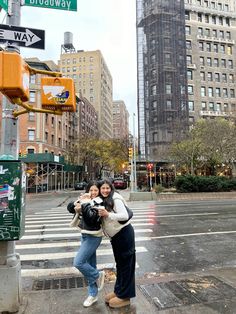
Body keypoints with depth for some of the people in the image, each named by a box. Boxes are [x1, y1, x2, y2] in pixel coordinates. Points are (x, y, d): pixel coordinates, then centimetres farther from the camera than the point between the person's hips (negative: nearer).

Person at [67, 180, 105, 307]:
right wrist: (79, 200, -16)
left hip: (93, 236, -7)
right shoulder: (86, 201, 5)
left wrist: (84, 205, -29)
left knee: (78, 262, -10)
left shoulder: (100, 202, -13)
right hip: (85, 235, 7)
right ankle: (93, 294, 28)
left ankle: (98, 275, 14)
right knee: (90, 265, 14)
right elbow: (70, 208, -1)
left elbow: (92, 218, -27)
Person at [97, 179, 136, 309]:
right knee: (119, 264, 20)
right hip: (115, 236, 9)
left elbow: (125, 215, -24)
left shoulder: (116, 199, -18)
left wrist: (108, 214, -32)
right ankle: (118, 291, 36)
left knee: (126, 264, 4)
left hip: (124, 234, -8)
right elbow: (99, 217, 13)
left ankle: (124, 296, 17)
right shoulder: (102, 201, 7)